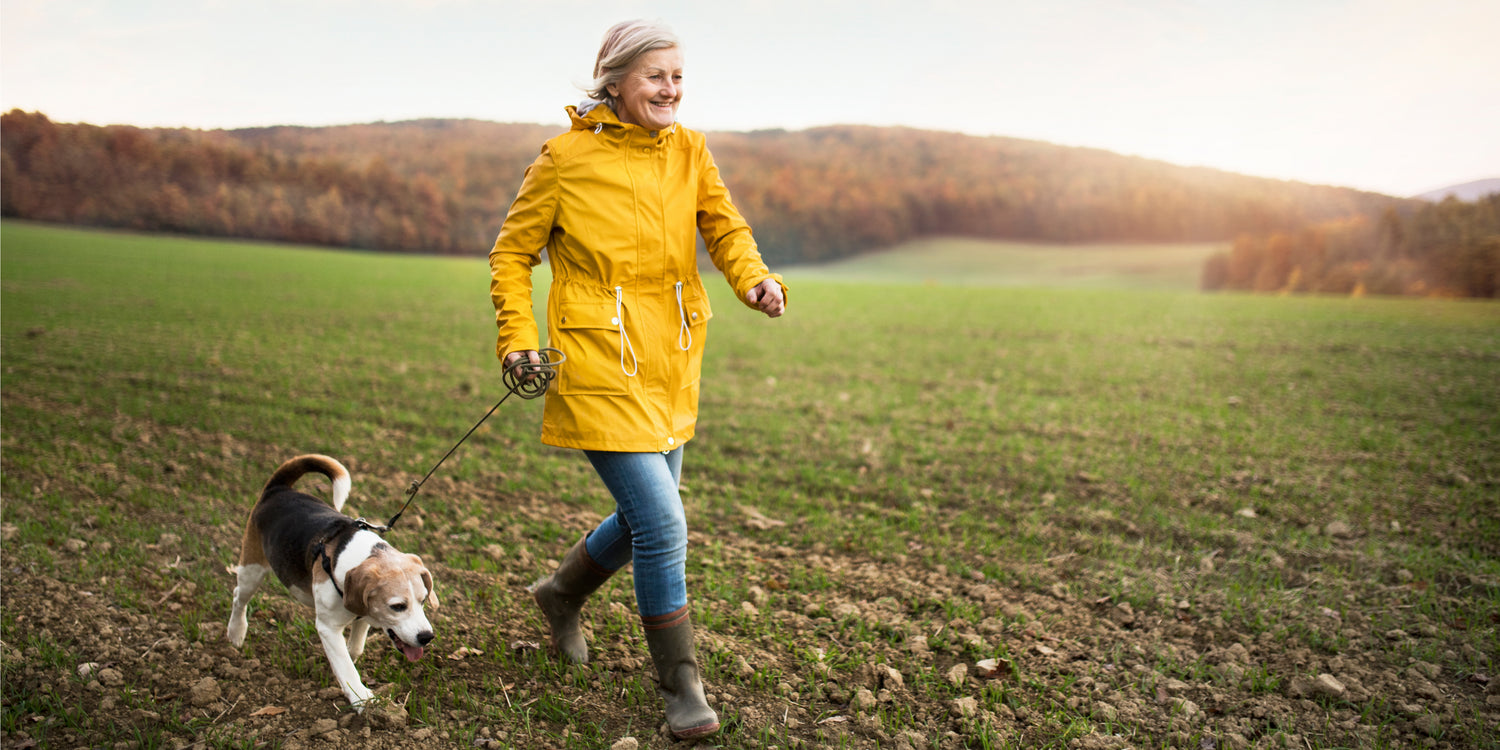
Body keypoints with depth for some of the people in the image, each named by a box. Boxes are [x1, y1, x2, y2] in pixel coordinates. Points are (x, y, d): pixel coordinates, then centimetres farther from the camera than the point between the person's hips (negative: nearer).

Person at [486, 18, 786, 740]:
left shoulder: (688, 150, 7)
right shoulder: (566, 156, -6)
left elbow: (724, 226, -2)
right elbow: (513, 252, 2)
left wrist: (755, 278, -23)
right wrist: (517, 337, -8)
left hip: (671, 364, 6)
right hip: (600, 367, -6)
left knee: (644, 517, 18)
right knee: (663, 524, -11)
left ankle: (562, 593, 47)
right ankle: (681, 687, 8)